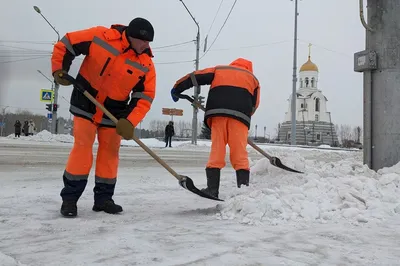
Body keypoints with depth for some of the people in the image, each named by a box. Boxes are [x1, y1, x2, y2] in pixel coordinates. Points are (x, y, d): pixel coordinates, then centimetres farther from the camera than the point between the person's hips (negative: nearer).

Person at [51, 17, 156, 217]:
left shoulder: (146, 64, -11)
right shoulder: (100, 36, -17)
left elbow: (144, 98, -11)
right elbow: (66, 44, -7)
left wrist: (130, 121, -21)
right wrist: (59, 69, -16)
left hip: (114, 112, 3)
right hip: (85, 104, -3)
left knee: (110, 152, 5)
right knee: (82, 147, -8)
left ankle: (103, 197, 18)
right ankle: (69, 197, 4)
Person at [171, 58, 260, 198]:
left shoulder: (219, 70, 29)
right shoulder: (253, 78, 29)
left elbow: (195, 77, 22)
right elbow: (254, 104, 19)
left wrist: (177, 88, 29)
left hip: (217, 112, 0)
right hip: (240, 114, 0)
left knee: (216, 150, 3)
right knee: (240, 153, 1)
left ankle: (212, 188, 1)